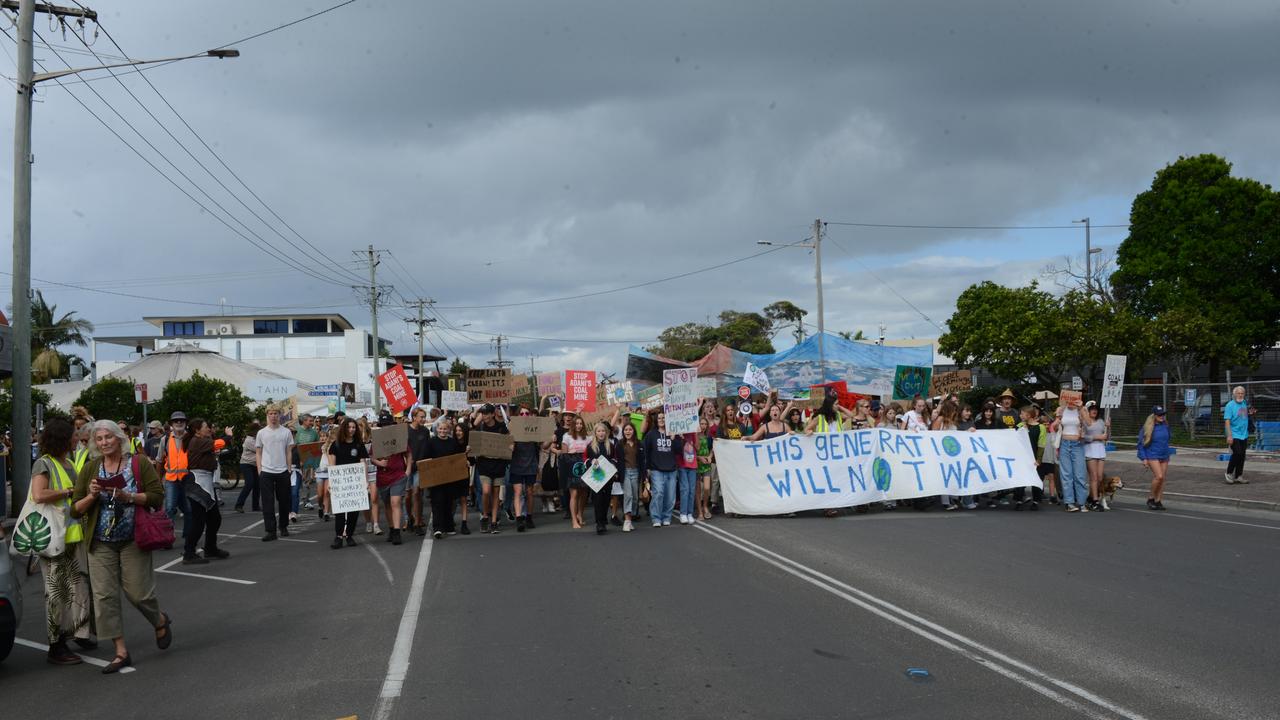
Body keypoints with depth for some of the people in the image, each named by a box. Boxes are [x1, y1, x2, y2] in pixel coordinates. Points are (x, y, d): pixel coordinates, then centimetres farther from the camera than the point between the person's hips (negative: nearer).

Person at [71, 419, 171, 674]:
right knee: (104, 596, -1)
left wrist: (128, 496, -21)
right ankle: (121, 651, 8)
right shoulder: (90, 469, 4)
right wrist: (92, 496, -14)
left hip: (133, 540, -3)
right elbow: (76, 510, 5)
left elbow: (157, 496, -9)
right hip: (101, 542, 3)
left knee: (138, 592, -2)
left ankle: (161, 622, 31)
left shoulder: (139, 464, -3)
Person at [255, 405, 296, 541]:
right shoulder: (261, 433, 5)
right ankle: (270, 531, -3)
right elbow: (258, 453, 7)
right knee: (268, 503, -4)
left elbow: (289, 452, 7)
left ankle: (283, 526, 25)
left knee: (284, 501, 9)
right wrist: (259, 470, -1)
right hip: (266, 472, -1)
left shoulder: (286, 432, 4)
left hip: (282, 471, 1)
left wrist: (289, 468, 0)